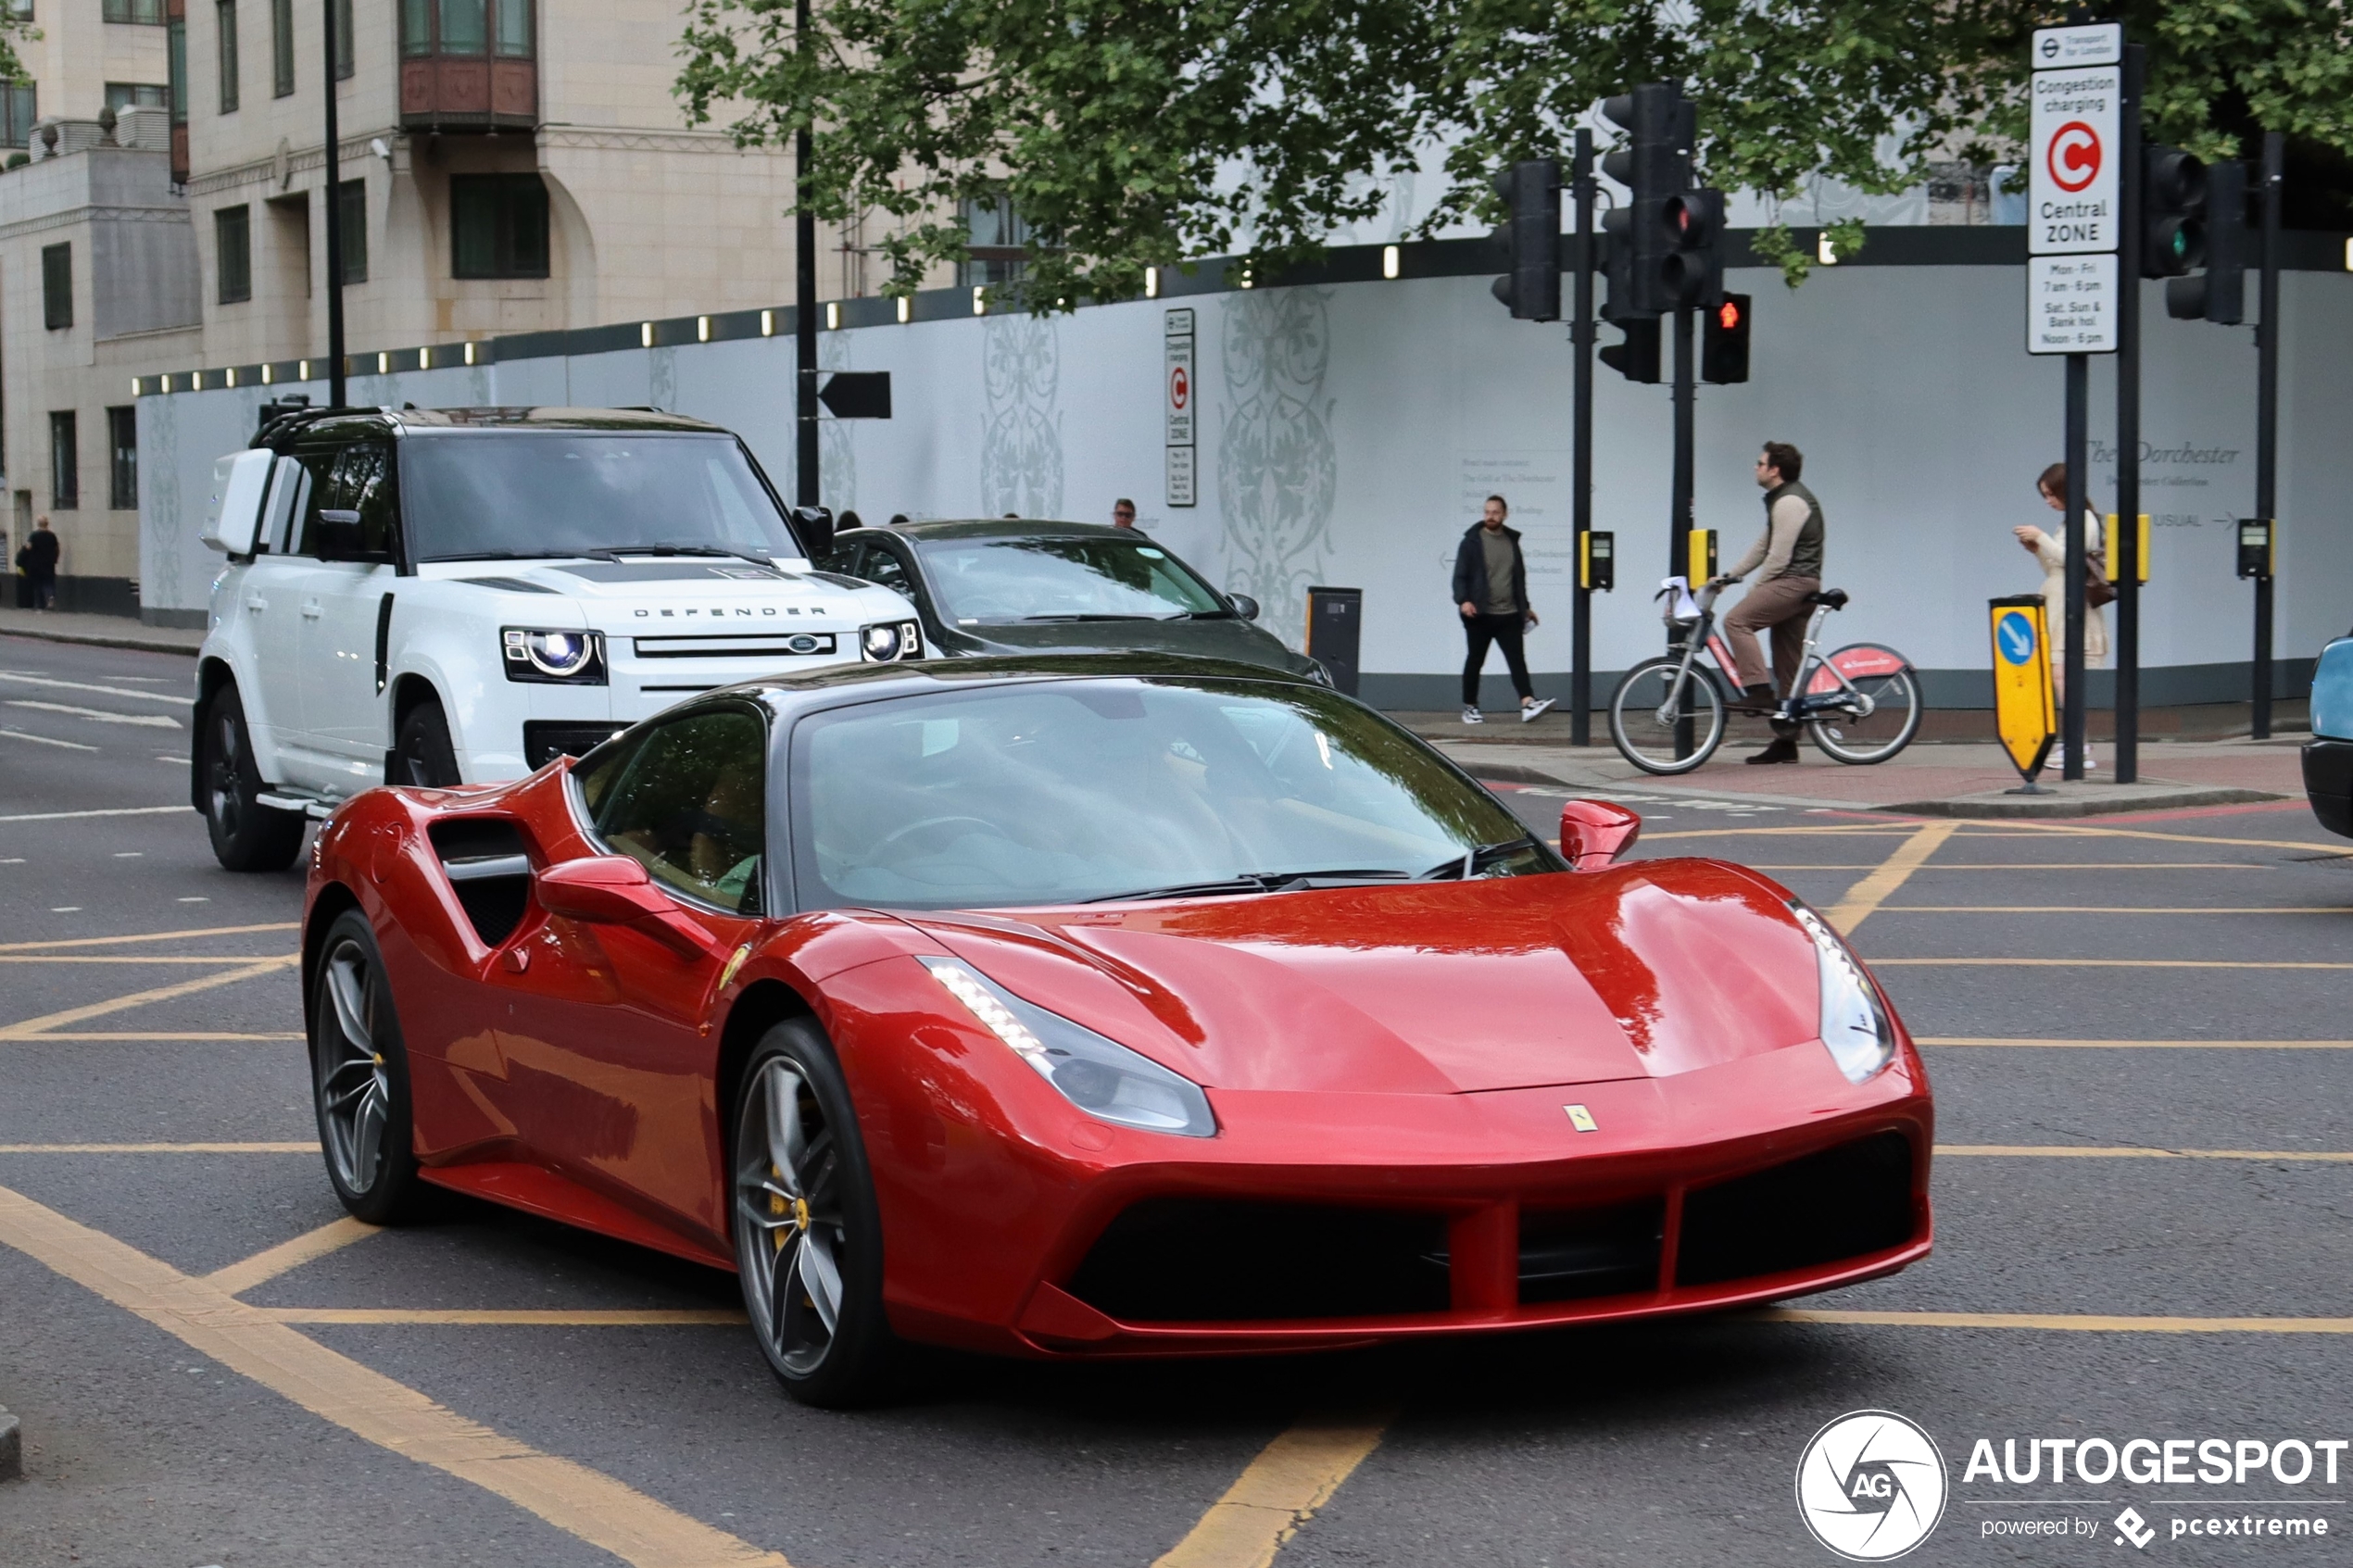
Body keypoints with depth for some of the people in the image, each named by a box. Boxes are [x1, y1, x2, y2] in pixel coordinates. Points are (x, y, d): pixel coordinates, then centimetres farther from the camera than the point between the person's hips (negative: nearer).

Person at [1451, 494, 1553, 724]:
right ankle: (1469, 708, 17)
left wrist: (1525, 606, 24)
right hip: (1480, 615, -3)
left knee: (1517, 658, -9)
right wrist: (1463, 600, -23)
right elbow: (1460, 575, -6)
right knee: (1475, 660, 6)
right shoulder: (1471, 542, -2)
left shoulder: (1512, 541, 13)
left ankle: (1527, 704, -19)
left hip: (1509, 615, 3)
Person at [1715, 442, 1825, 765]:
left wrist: (1753, 591, -8)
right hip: (1800, 586, 11)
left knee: (1737, 621, -21)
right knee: (1788, 666, 9)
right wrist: (1729, 576, 20)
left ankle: (1759, 691, -26)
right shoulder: (1781, 500, 22)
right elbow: (1762, 547, 25)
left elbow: (1778, 558, -17)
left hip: (1793, 582, -11)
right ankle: (1785, 741, 11)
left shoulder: (1790, 502, -12)